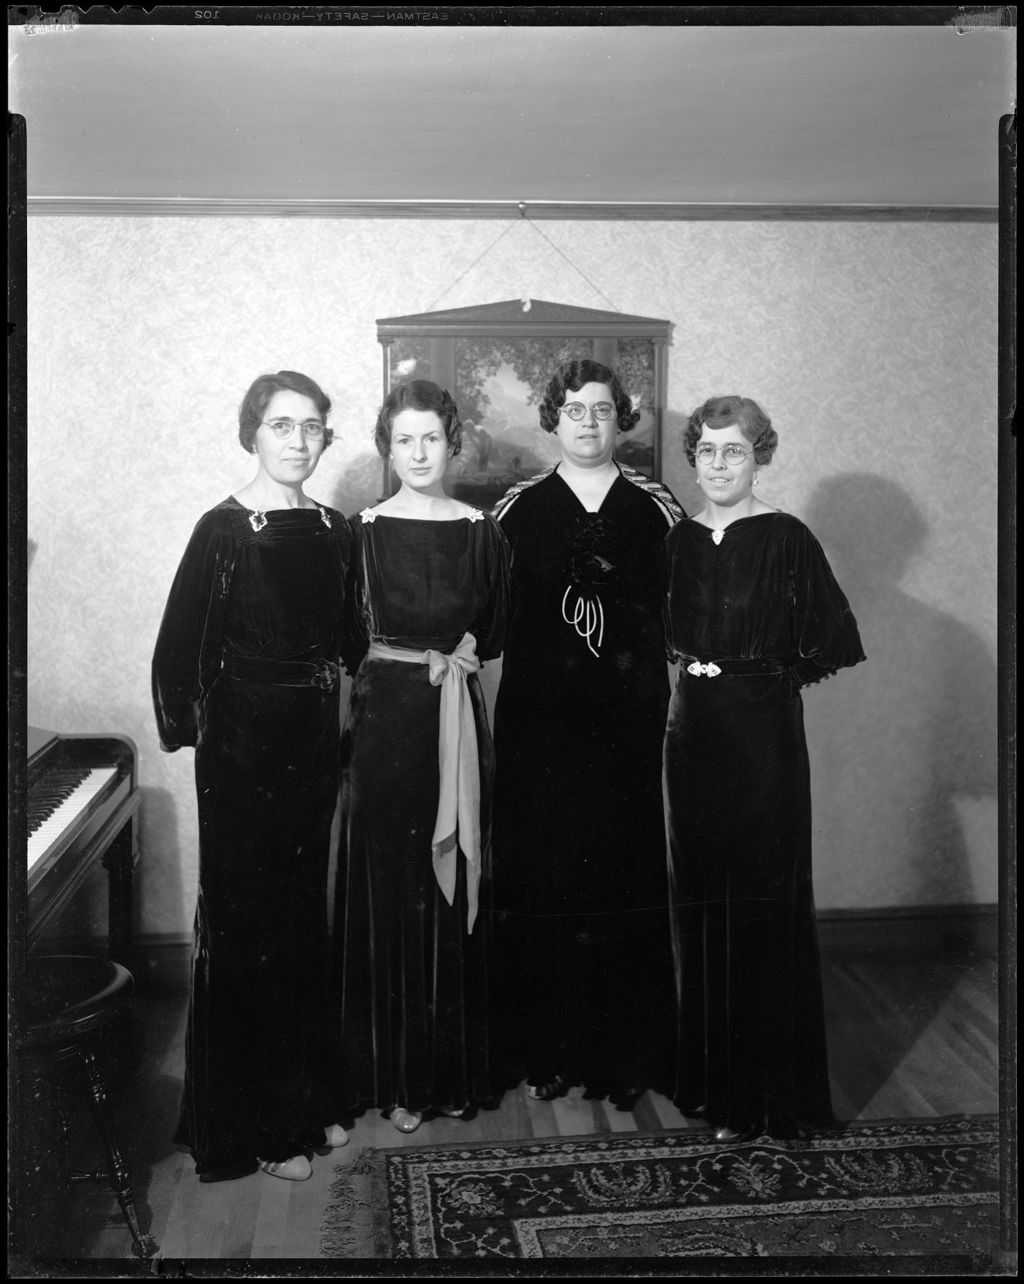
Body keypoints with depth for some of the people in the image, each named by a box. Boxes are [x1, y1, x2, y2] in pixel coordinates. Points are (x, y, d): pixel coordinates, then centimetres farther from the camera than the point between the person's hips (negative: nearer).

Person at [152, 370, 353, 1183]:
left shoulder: (335, 531, 6)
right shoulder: (225, 529, -10)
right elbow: (179, 649, -9)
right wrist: (190, 728, -8)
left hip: (313, 746, 5)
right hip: (242, 750, -5)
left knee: (304, 922, 15)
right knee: (244, 926, 5)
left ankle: (306, 1100, 30)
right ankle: (250, 1129, 18)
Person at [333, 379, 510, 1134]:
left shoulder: (483, 534, 5)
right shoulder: (362, 533, 0)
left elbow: (496, 634, 11)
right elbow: (348, 644, -2)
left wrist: (456, 656, -4)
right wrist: (433, 657, -5)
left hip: (460, 726, 2)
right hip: (385, 720, -2)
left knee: (458, 891, 7)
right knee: (388, 891, 2)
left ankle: (456, 1068, 20)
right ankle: (394, 1074, 13)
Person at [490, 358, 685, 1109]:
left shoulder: (657, 508, 8)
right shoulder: (517, 510, 7)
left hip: (627, 721, 0)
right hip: (538, 720, 0)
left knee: (626, 879, 2)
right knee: (539, 878, 2)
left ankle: (626, 1053, 15)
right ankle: (543, 1048, 15)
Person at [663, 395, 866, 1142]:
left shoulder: (786, 539, -9)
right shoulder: (680, 539, 7)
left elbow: (835, 640, -8)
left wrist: (774, 675, 0)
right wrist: (695, 668, 2)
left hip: (763, 735, -5)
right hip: (694, 731, 5)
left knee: (763, 904, 1)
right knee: (701, 902, 12)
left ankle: (767, 1093, 14)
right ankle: (707, 1073, 26)